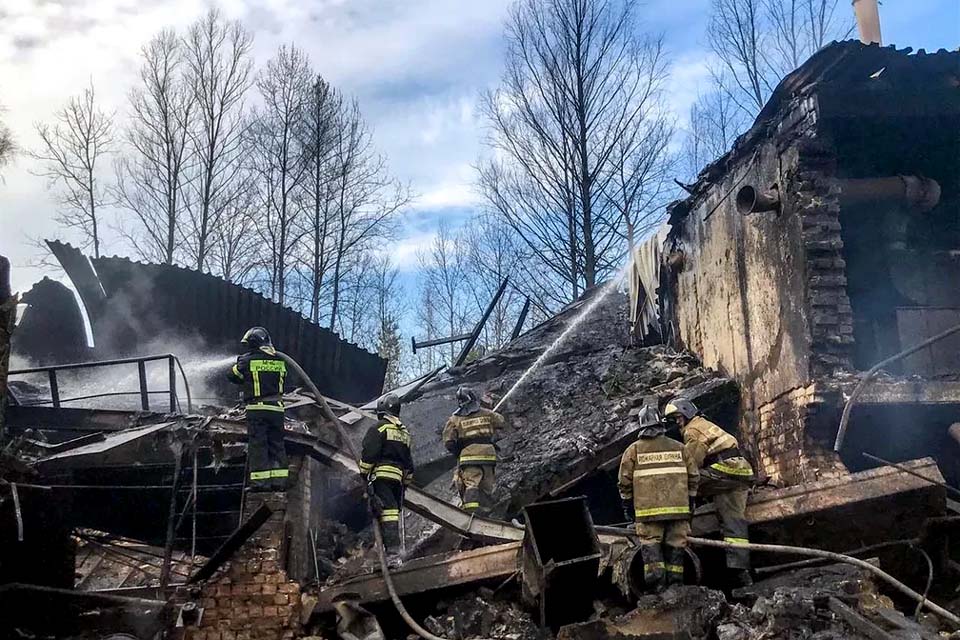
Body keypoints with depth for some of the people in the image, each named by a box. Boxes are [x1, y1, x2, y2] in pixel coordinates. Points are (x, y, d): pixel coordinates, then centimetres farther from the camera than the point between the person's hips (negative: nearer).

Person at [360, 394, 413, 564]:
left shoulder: (379, 427, -2)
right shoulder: (404, 432, 22)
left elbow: (368, 453, -10)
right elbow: (408, 461, 24)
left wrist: (364, 473, -1)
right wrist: (406, 482, 28)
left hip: (381, 475, -7)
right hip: (398, 478, 7)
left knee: (387, 512, -14)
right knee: (394, 512, 13)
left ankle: (393, 554, -22)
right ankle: (394, 550, 14)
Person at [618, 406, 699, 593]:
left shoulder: (634, 450, 2)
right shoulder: (678, 448, 9)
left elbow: (625, 481, 2)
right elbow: (694, 476, 11)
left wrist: (627, 505, 11)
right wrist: (690, 501, 20)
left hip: (648, 509, -2)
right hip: (678, 507, 2)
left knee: (650, 543, 2)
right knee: (675, 544, 9)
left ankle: (657, 581, -9)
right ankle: (675, 582, 13)